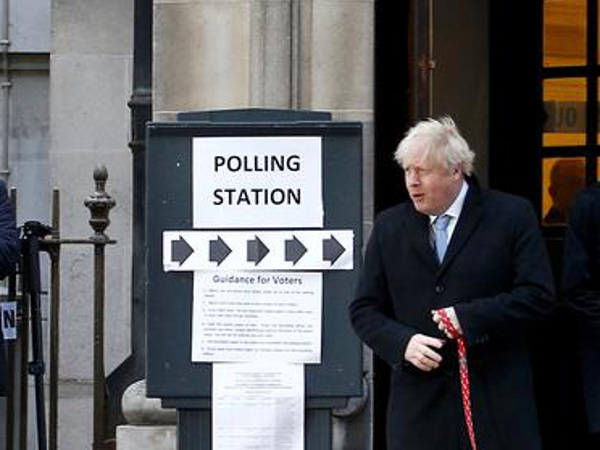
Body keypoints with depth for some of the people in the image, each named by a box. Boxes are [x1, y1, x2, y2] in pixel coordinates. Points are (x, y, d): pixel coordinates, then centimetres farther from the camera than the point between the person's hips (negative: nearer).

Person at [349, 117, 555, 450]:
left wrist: (468, 317, -13)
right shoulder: (389, 227, 12)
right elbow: (364, 310, 11)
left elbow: (538, 296, -4)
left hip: (497, 401, -2)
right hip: (419, 404, 3)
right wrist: (402, 342, -8)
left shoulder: (512, 216, 2)